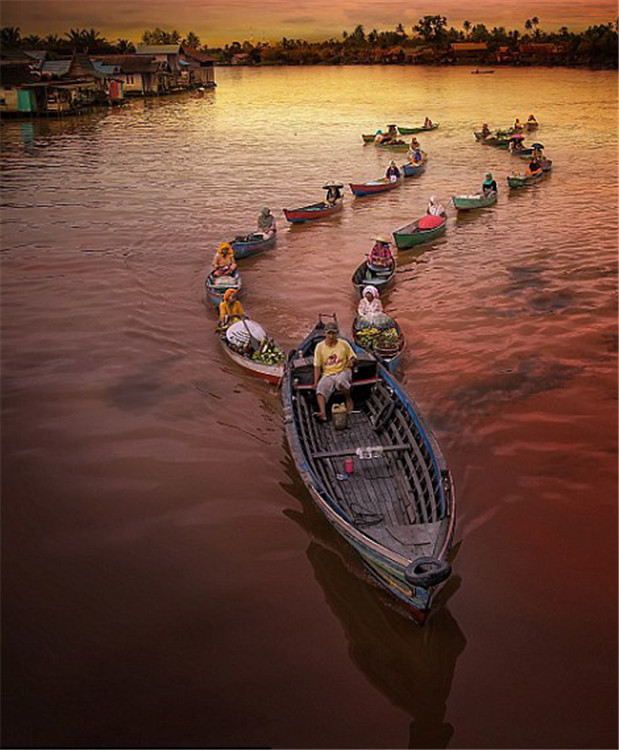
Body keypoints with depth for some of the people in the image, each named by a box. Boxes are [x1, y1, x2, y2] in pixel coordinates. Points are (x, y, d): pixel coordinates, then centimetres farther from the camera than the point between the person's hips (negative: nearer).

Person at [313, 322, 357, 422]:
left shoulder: (343, 344, 5)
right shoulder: (320, 347, 6)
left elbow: (353, 358, 12)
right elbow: (317, 366, 4)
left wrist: (351, 362, -14)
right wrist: (315, 382, -7)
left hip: (343, 371, -2)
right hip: (327, 374, 2)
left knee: (340, 381, -38)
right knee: (320, 388, -29)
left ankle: (349, 400, -10)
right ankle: (323, 413, -47)